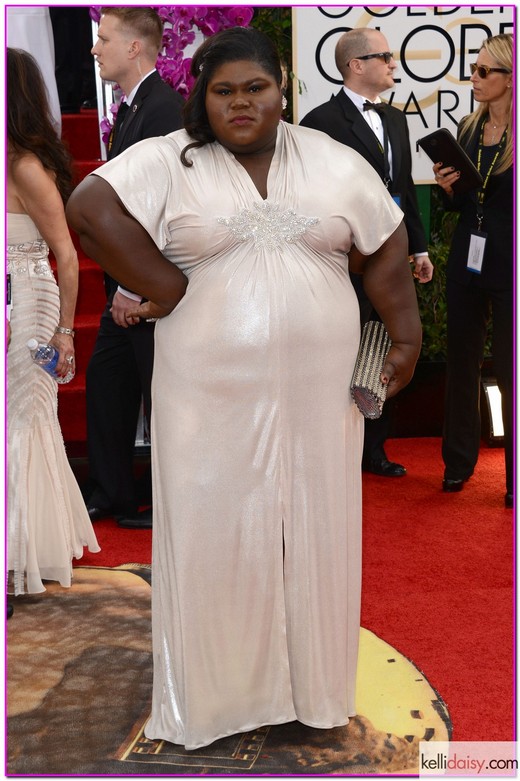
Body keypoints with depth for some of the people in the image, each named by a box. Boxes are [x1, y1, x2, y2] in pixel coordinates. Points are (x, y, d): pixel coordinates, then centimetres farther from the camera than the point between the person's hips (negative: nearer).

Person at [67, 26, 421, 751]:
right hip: (211, 396, -2)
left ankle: (313, 681, 31)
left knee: (314, 529, 11)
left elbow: (387, 251, 9)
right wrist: (169, 291, -14)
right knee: (213, 534, 6)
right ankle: (215, 691, 26)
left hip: (319, 393, 3)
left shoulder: (335, 162, 7)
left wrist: (407, 339, 5)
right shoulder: (167, 161, -2)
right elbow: (90, 208, -14)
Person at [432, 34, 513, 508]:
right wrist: (448, 187, -4)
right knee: (462, 362, 12)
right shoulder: (468, 129, 9)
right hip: (466, 262, 6)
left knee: (509, 368, 2)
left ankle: (514, 475, 15)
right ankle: (459, 462, 26)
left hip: (508, 266, -6)